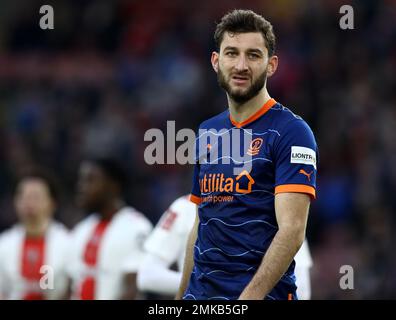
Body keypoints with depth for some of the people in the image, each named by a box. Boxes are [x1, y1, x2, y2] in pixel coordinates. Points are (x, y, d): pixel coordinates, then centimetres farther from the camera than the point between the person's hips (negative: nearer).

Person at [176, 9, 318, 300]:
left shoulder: (290, 132, -9)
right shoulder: (207, 133, 11)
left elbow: (292, 230, -18)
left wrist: (249, 296, -27)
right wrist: (182, 295, 12)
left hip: (261, 292, -6)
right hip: (200, 293, 6)